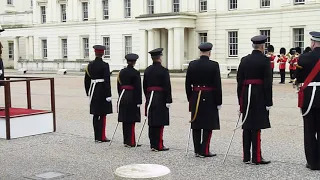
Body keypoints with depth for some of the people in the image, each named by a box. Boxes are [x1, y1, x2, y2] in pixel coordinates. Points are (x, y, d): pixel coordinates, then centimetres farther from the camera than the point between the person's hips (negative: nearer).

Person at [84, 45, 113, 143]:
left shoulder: (90, 65, 6)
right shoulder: (105, 65, -11)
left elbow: (87, 80, 10)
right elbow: (107, 81, -14)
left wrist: (88, 93, 19)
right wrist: (108, 95, -12)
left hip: (93, 91, 6)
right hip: (102, 92, -5)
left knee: (95, 115, 11)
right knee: (103, 115, 0)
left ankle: (97, 137, 16)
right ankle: (101, 137, 2)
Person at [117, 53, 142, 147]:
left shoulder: (121, 72, 8)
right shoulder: (135, 73, -10)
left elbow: (118, 86, 12)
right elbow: (138, 88, -12)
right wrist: (139, 102, -8)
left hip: (123, 98, 6)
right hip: (132, 98, -6)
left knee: (125, 121, 10)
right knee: (131, 121, -2)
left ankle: (126, 141, 16)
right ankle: (130, 142, 0)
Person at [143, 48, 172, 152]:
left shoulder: (147, 70, 8)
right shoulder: (164, 71, -11)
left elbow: (144, 86, 13)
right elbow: (167, 87, -13)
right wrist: (168, 101, -10)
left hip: (150, 99, 6)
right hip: (160, 99, -6)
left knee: (152, 123, 11)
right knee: (160, 123, -3)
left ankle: (153, 145, 16)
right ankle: (158, 146, -1)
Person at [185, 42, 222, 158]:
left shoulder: (192, 65, 2)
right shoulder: (214, 65, -9)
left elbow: (188, 84, 5)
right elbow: (217, 85, -9)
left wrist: (190, 99, 14)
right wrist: (218, 102, -3)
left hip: (195, 99, 4)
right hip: (209, 99, -4)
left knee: (196, 126, 9)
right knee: (208, 126, 2)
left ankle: (197, 150, 15)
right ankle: (204, 151, 1)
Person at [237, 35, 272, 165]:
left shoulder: (244, 60, 7)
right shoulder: (265, 60, -7)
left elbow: (239, 81, 8)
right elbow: (267, 82, -11)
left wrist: (241, 100, 13)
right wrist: (268, 102, -7)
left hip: (246, 96, 5)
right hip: (259, 97, -5)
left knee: (246, 127, 9)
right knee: (256, 127, -3)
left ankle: (246, 157, 14)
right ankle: (256, 158, 1)